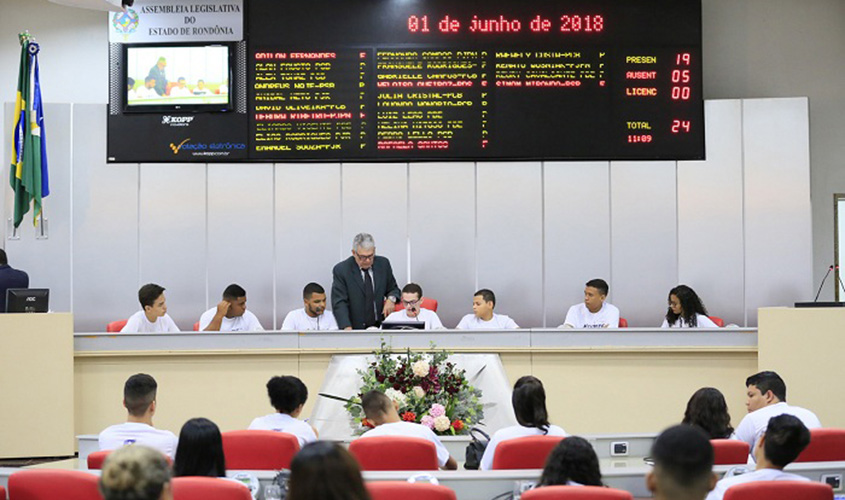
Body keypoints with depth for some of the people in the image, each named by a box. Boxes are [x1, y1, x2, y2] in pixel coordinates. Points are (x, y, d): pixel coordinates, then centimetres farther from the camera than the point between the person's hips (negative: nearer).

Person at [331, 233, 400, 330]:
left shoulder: (383, 264, 6)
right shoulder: (341, 270, -5)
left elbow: (393, 289, 19)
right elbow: (339, 303, -11)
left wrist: (391, 299, -6)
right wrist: (347, 328, -27)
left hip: (379, 326, 2)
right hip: (355, 329, -2)